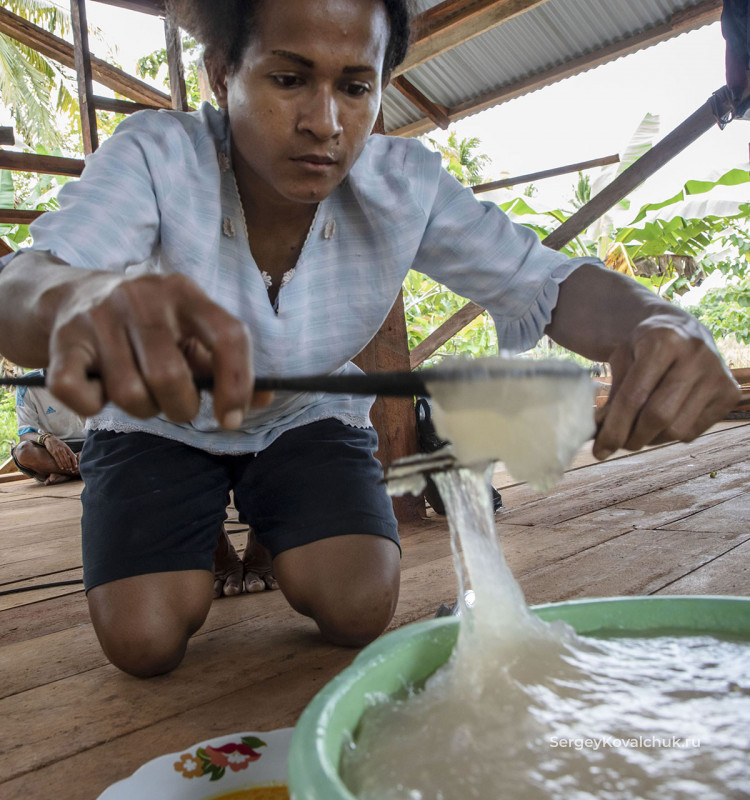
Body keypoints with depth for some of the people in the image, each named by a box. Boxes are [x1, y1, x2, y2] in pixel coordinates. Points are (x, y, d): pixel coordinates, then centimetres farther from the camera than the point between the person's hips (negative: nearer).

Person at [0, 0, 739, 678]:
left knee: (358, 610, -17)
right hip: (160, 422, 0)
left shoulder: (404, 185, -19)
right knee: (146, 640, -16)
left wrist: (652, 322, -45)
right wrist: (83, 299, -67)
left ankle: (274, 546, 20)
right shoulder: (156, 157, -26)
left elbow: (544, 281, -20)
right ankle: (211, 548, 20)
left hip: (308, 420, 2)